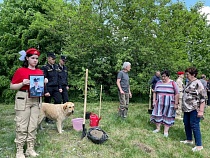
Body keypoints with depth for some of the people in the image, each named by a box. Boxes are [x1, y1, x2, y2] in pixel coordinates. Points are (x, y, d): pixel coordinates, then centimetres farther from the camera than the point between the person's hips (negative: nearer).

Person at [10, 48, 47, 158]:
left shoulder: (40, 72, 10)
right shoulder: (20, 71, -3)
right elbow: (12, 86, -1)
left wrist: (44, 82, 0)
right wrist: (23, 83, -16)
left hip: (36, 99, 5)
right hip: (23, 99, -4)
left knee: (33, 125, 8)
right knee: (22, 126, -2)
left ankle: (30, 149, 19)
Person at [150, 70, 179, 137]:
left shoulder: (173, 83, -4)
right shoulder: (158, 82, 6)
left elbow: (176, 94, -6)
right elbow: (155, 92, 9)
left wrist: (176, 103, -10)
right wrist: (154, 101, 3)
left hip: (169, 104, -3)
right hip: (159, 103, 3)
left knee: (167, 116, 4)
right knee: (158, 115, 7)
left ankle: (166, 131, 12)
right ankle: (158, 128, 23)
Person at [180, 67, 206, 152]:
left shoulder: (198, 83, -15)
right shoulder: (189, 83, 12)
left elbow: (202, 98, -18)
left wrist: (201, 111, -22)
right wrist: (183, 106, 21)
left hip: (194, 109, -9)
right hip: (187, 108, 9)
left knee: (194, 126, -5)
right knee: (186, 124, 16)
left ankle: (199, 145, 6)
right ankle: (189, 140, 33)